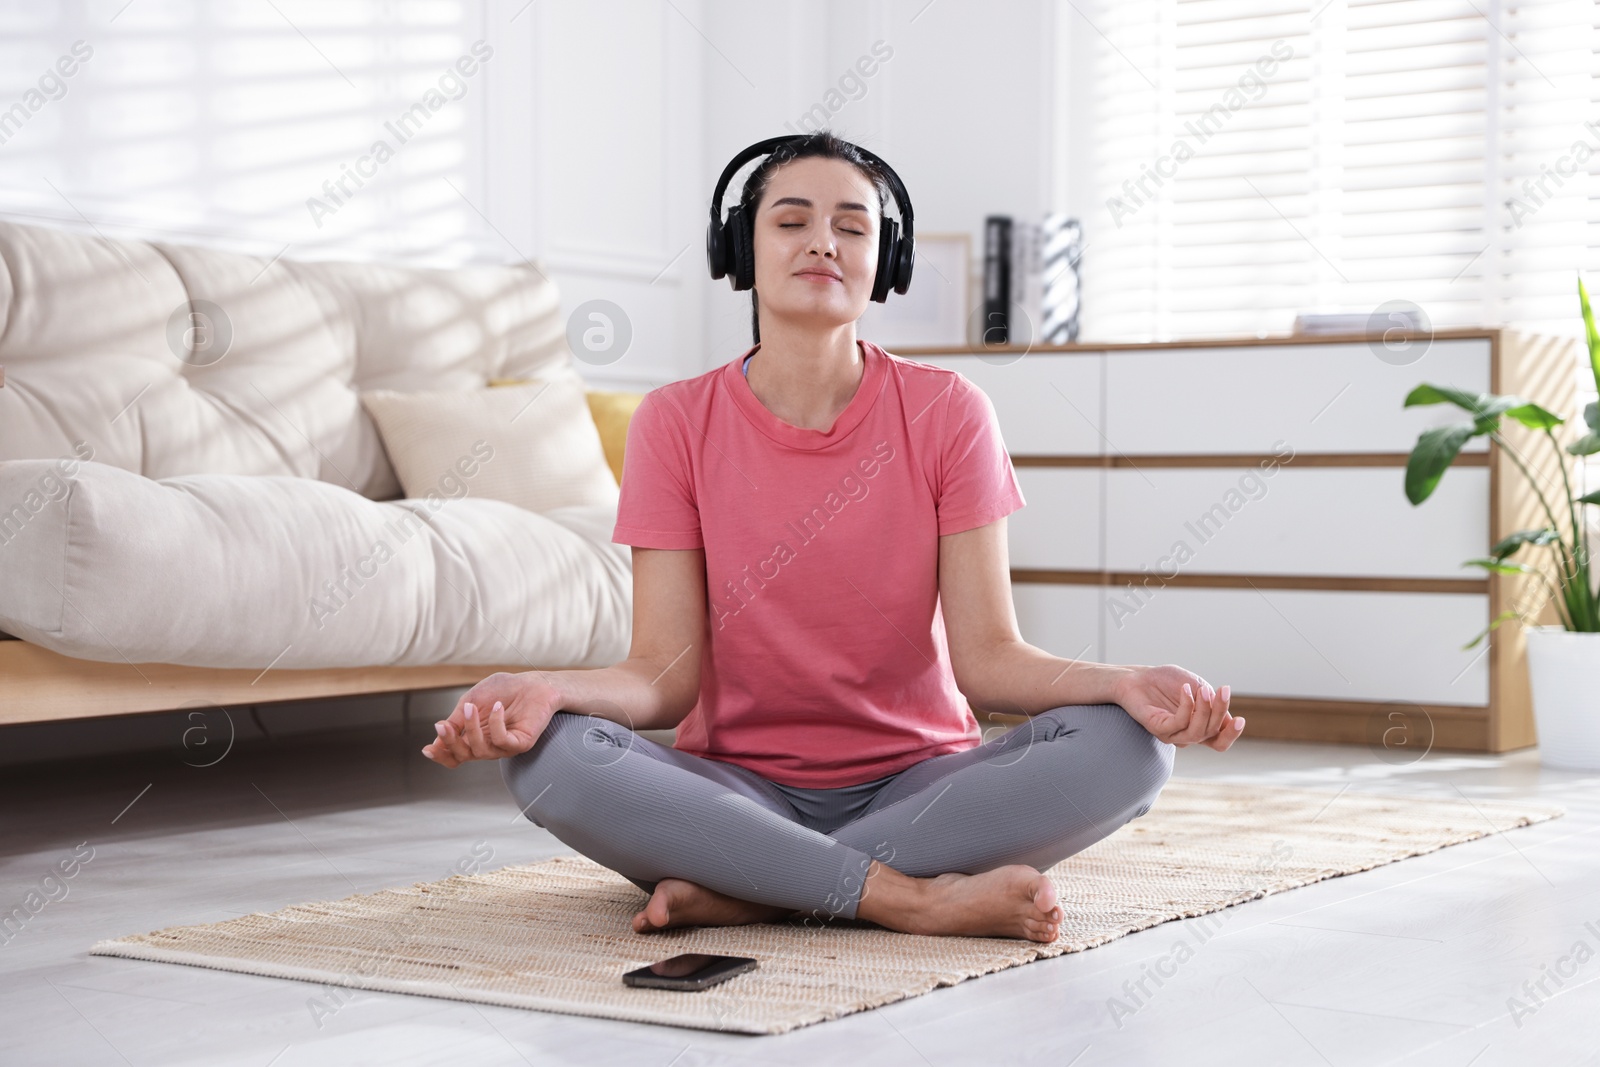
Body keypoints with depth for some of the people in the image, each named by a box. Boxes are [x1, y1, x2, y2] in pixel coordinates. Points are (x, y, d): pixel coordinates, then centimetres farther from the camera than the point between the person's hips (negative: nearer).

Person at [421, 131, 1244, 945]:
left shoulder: (946, 411, -2)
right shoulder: (676, 422, -2)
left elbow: (987, 654, -8)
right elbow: (667, 673, -8)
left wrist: (1123, 682, -29)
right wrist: (547, 690, -30)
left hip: (918, 784, 1)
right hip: (738, 789, 0)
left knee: (1125, 748, -27)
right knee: (549, 757, -29)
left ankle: (737, 892, -25)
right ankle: (920, 898, -27)